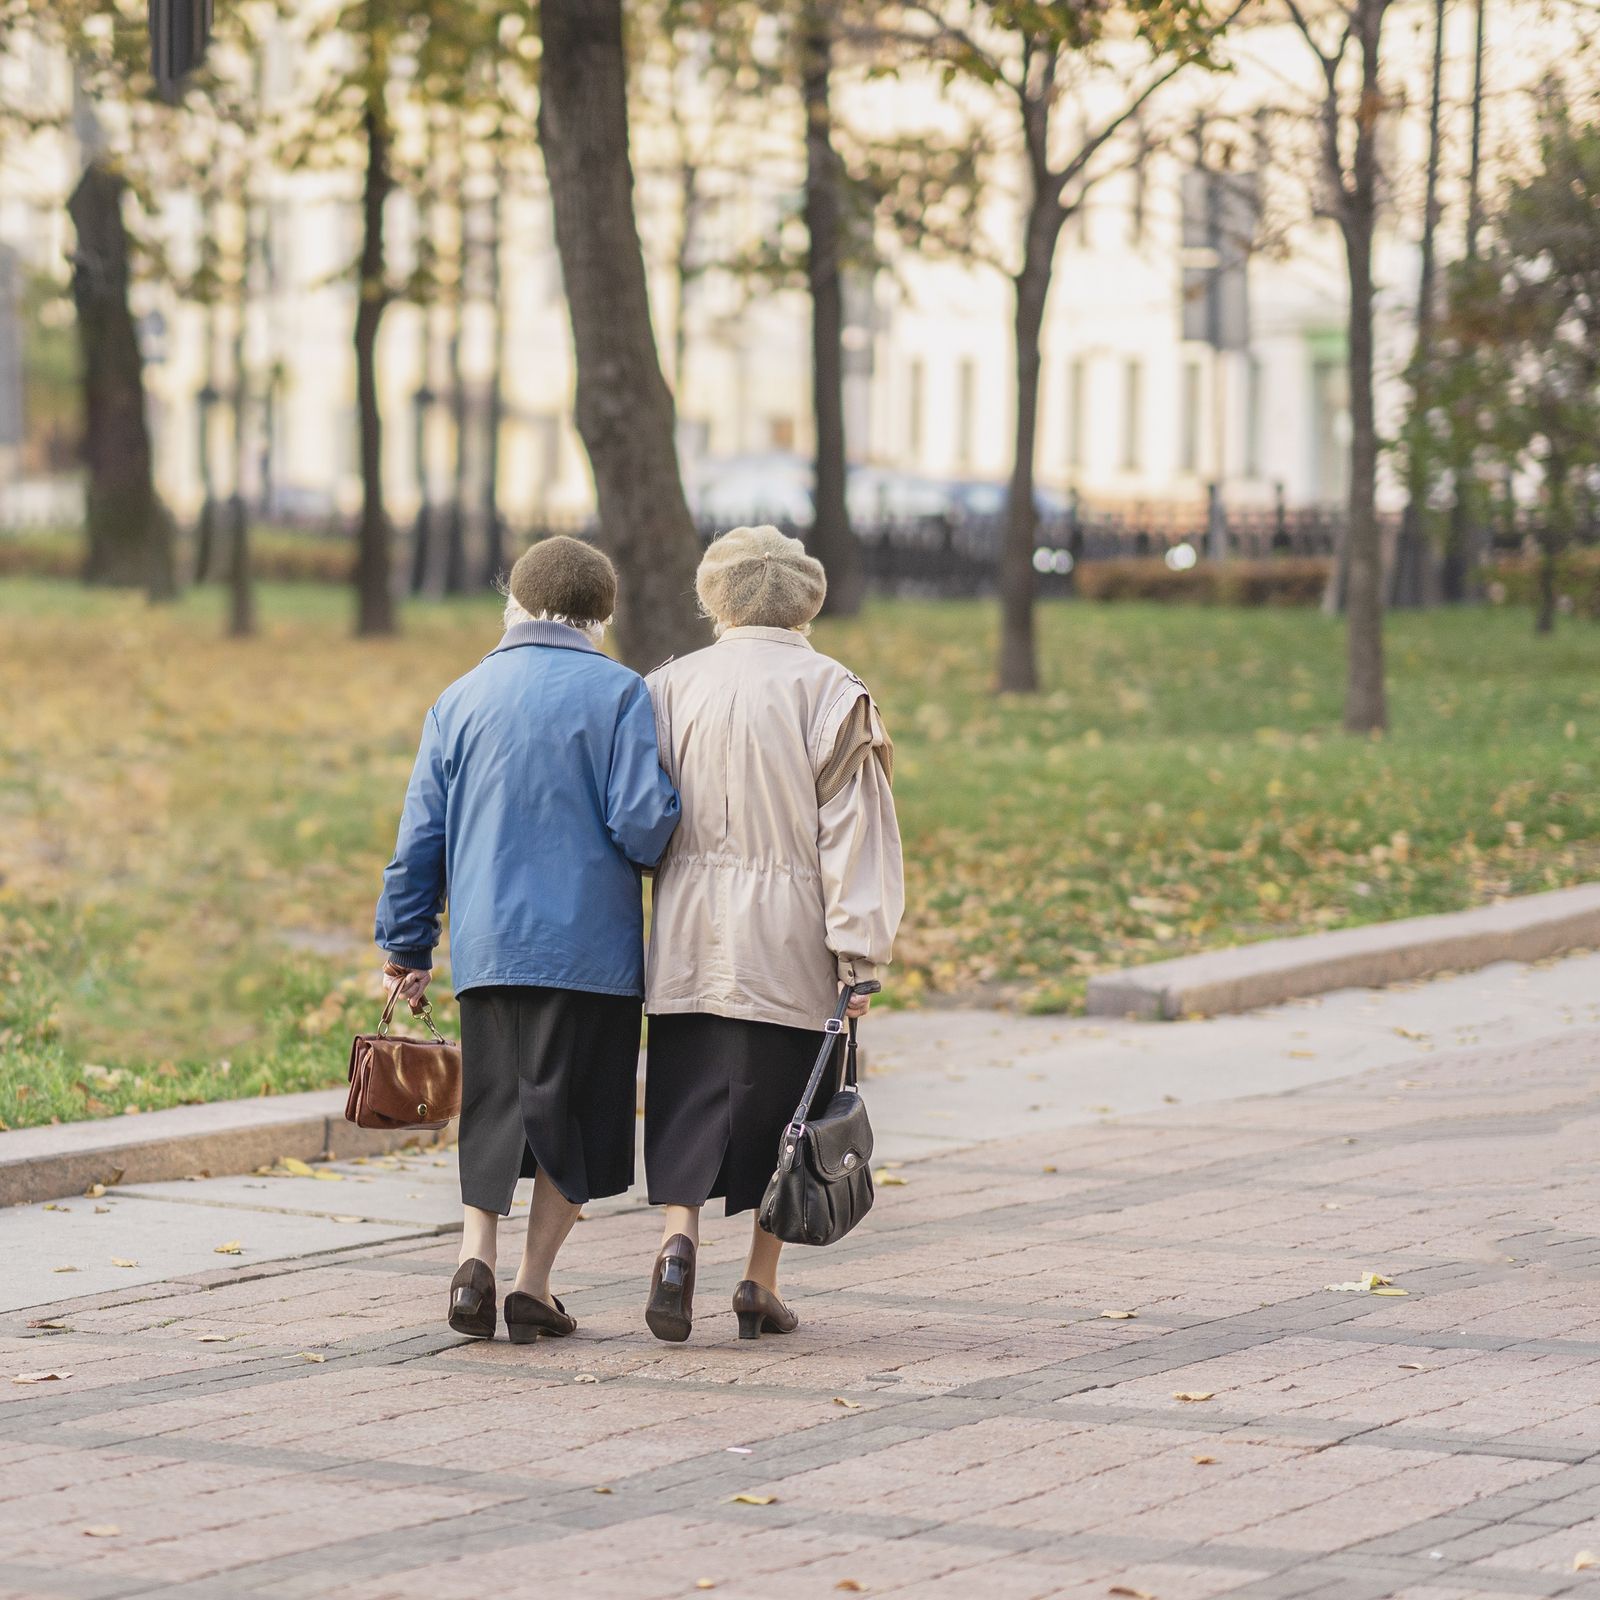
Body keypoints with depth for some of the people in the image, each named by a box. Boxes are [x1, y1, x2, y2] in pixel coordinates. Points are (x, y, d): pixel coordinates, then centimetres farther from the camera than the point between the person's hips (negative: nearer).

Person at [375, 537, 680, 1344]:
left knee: (491, 1108, 13)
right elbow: (642, 823, -12)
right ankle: (533, 1288, 4)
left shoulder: (459, 701, 9)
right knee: (572, 1116, 5)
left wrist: (405, 949, 18)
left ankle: (475, 1257, -6)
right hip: (588, 945, -3)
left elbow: (419, 839, 10)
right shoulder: (616, 692, -3)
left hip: (485, 948, 3)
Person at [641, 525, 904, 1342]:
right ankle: (760, 1283, 11)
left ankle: (678, 1239, -19)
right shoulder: (830, 693, -4)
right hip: (789, 941, -2)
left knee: (688, 1104, 4)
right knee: (782, 1105, 10)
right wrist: (859, 955, -8)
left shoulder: (671, 687, 4)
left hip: (691, 938, 2)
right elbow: (852, 829, -8)